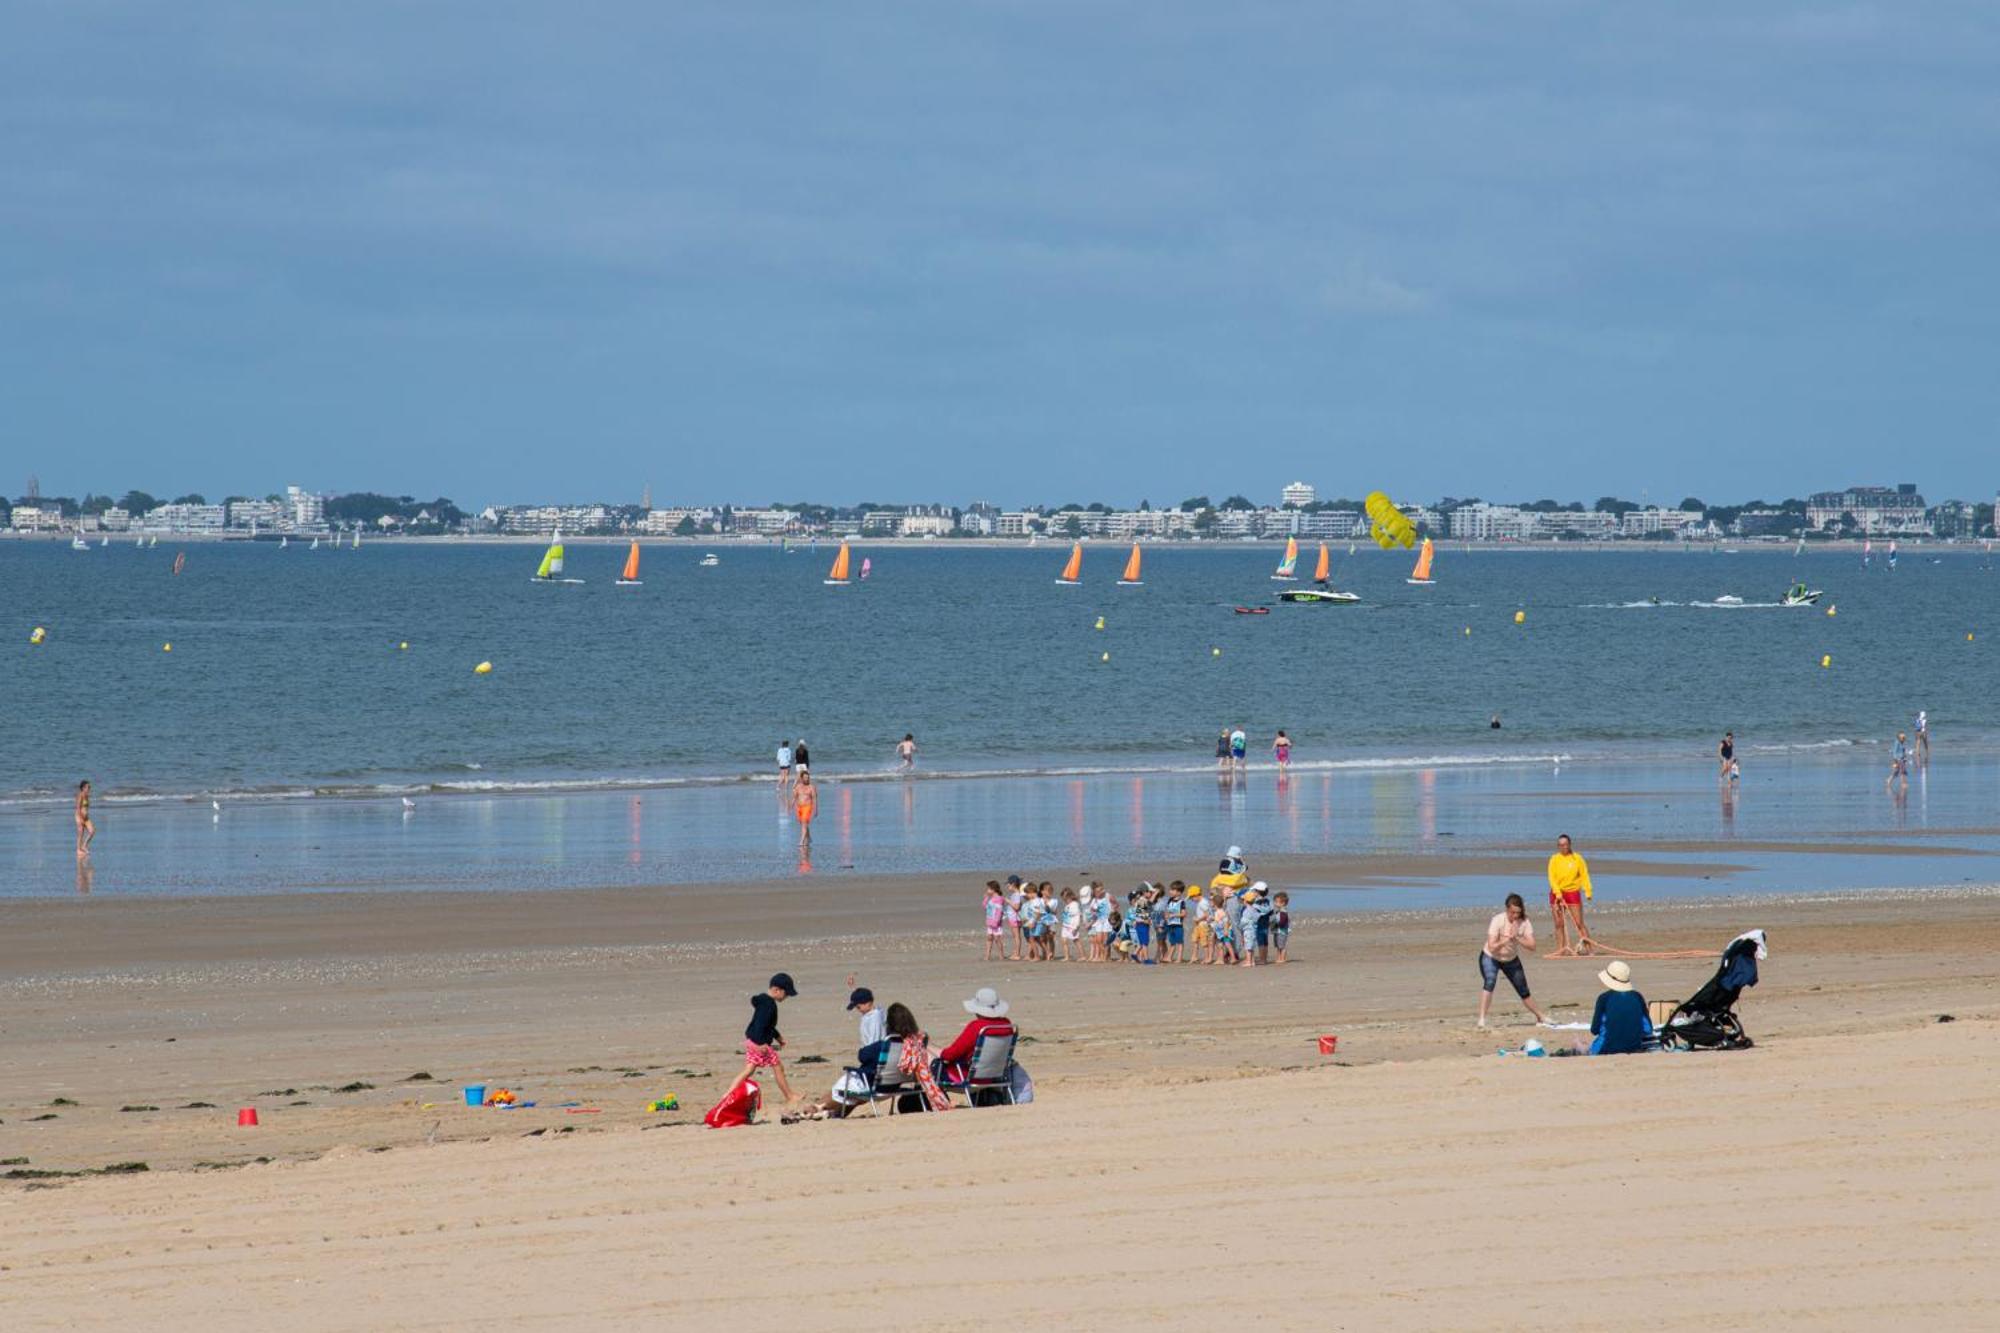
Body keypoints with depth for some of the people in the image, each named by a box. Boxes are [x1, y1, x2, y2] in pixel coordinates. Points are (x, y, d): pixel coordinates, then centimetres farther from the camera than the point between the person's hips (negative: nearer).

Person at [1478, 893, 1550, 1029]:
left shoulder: (1524, 923, -17)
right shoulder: (1497, 921, -27)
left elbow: (1532, 947, -23)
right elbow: (1492, 947, -32)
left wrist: (1517, 938, -35)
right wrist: (1507, 939, -42)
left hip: (1511, 960, 4)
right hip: (1490, 958, -4)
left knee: (1524, 992, 9)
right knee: (1490, 982, -30)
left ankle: (1541, 1017, 29)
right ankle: (1482, 1019, -32)